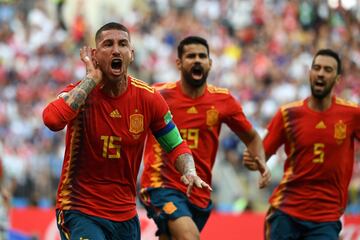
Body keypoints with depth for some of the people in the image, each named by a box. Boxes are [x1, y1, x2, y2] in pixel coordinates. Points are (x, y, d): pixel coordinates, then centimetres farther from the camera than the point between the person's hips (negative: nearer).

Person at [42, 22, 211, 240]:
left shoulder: (148, 98, -3)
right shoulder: (81, 92, -11)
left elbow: (176, 146, 9)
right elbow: (52, 119, -34)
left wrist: (189, 172, -14)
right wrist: (91, 79, -23)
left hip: (125, 215, 5)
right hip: (80, 211, -5)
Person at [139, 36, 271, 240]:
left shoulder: (223, 100, 2)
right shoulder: (159, 95, -6)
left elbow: (252, 138, 14)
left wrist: (262, 164, -5)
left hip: (200, 193, 4)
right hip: (162, 185, -4)